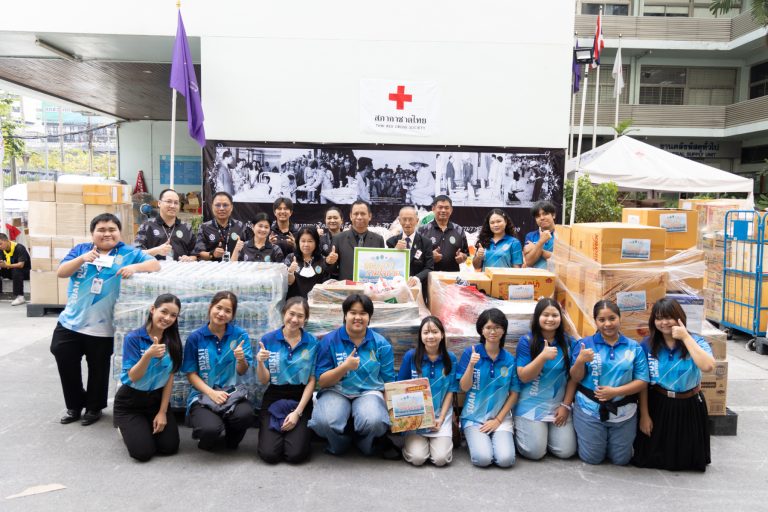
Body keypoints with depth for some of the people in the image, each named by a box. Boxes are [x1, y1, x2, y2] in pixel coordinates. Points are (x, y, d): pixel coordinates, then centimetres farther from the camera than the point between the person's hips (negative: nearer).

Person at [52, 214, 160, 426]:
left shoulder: (128, 253, -4)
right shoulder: (80, 249, 5)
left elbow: (155, 264, -12)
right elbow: (61, 273, -3)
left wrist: (135, 267, -32)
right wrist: (82, 258, -20)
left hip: (101, 327, -3)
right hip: (70, 321, 3)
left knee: (98, 369, 10)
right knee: (65, 362, 11)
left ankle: (94, 407, 30)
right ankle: (75, 405, 31)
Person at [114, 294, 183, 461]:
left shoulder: (172, 341, -6)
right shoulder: (133, 338, -17)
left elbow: (169, 377, -2)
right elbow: (133, 377, -20)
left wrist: (163, 412, -5)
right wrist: (149, 355, -38)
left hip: (157, 399, 4)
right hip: (130, 401, -3)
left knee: (170, 447, -7)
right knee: (143, 452, -13)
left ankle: (146, 427, 23)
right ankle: (127, 428, 19)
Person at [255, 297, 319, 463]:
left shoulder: (312, 343, -3)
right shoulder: (268, 340, -3)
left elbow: (311, 381, -2)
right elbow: (264, 381, 0)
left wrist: (298, 412, -11)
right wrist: (260, 362, -21)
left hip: (301, 399, 0)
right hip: (274, 399, 1)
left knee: (296, 454, -17)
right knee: (269, 454, -16)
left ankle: (302, 432, 17)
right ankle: (268, 431, 18)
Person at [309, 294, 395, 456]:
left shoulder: (381, 344, 3)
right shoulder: (330, 340, -1)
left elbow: (388, 382, 6)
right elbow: (322, 381, -3)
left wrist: (389, 406, -13)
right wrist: (345, 366, -20)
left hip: (369, 392, 1)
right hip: (337, 392, 0)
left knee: (374, 421, -35)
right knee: (324, 421, -34)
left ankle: (364, 443, 4)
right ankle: (339, 443, 4)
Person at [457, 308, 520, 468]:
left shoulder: (510, 359, -1)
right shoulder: (470, 352, -6)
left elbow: (514, 394, 3)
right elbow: (464, 388, -8)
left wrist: (498, 420, -5)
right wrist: (471, 365, -24)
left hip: (501, 417, 2)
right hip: (474, 417, -1)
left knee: (506, 459, -19)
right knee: (483, 458, -21)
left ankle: (498, 438, 12)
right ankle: (474, 440, 11)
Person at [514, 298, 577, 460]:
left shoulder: (568, 342, 0)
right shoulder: (526, 341, -11)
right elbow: (523, 377, -15)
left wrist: (566, 405, -4)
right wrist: (543, 357, -28)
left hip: (559, 405, 3)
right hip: (531, 405, -3)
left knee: (566, 451, -2)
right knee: (535, 452, -7)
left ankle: (546, 433, 27)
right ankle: (520, 431, 23)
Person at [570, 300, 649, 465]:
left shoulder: (634, 347, -4)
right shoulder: (585, 344, -6)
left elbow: (642, 382, -5)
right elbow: (576, 379, -5)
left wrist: (615, 391, -19)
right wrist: (580, 361, -26)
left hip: (623, 412, 1)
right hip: (589, 410, -1)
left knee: (621, 460, 12)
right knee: (592, 458, 7)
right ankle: (583, 436, 37)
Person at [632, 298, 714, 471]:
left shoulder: (696, 342, -10)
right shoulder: (648, 345, -8)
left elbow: (708, 366, -33)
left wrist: (686, 337, -29)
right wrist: (644, 414, -5)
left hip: (689, 406, 0)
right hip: (658, 405, 1)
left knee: (686, 459, 13)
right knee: (650, 458, 11)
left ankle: (684, 461, 48)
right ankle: (656, 456, 45)